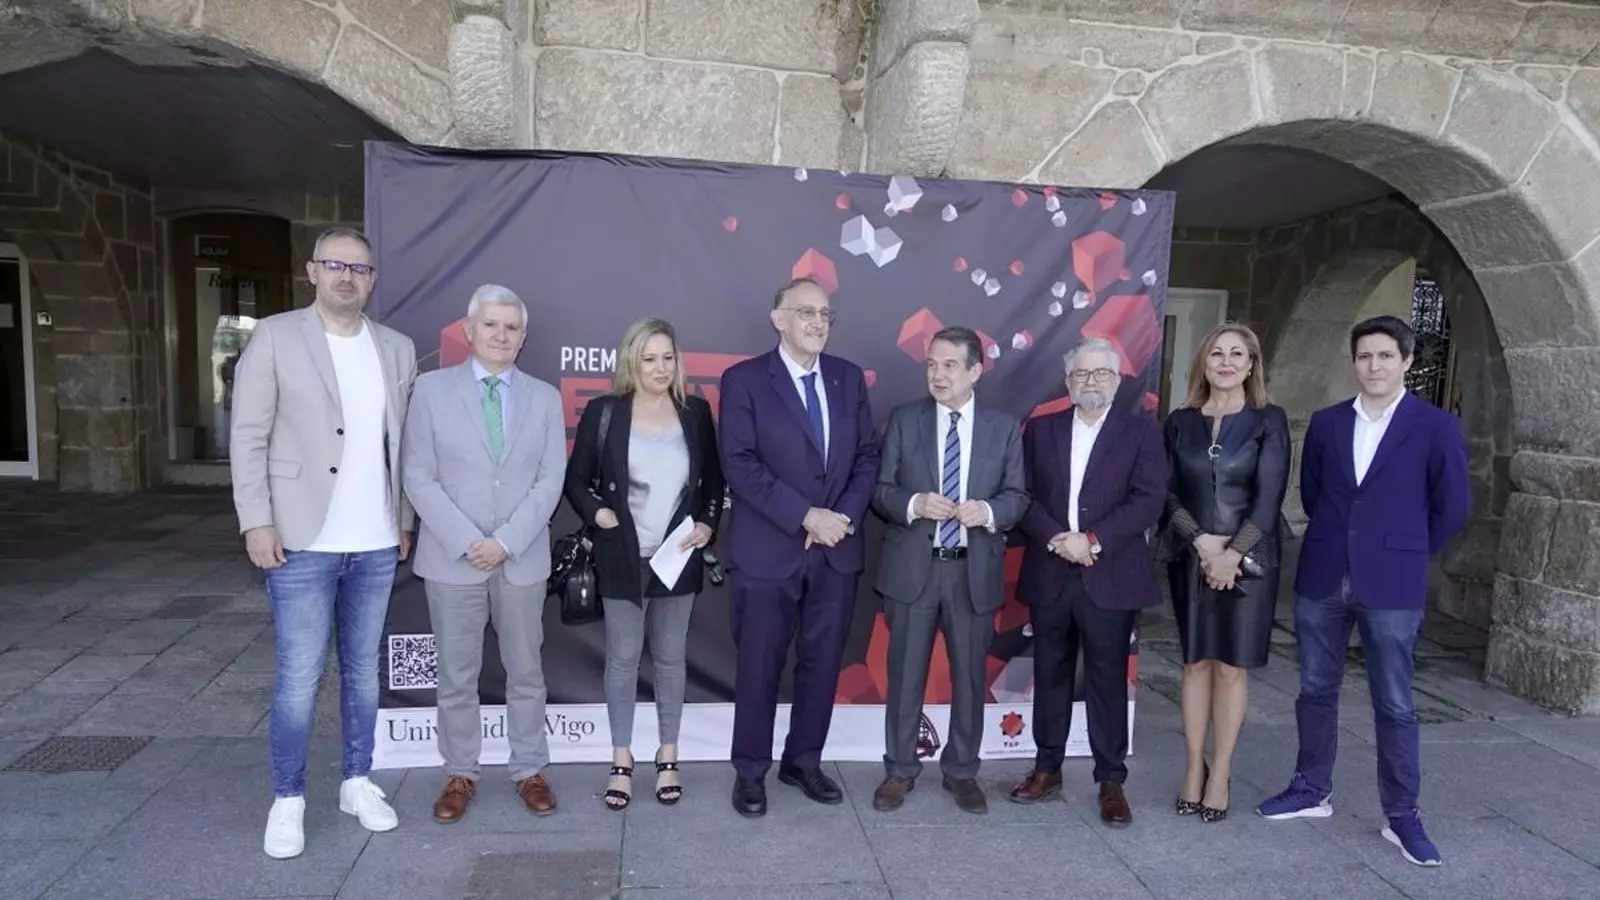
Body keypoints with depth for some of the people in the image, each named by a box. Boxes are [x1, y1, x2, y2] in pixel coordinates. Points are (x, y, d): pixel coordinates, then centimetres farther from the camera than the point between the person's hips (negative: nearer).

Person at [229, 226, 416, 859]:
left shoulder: (397, 349, 8)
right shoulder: (274, 337, -3)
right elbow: (248, 437, -5)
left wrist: (406, 519, 9)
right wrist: (256, 522, -10)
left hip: (376, 544, 4)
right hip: (303, 542, -3)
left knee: (363, 670, 13)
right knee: (299, 678, 1)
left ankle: (357, 783, 28)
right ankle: (288, 800, 18)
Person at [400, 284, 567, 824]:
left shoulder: (545, 398, 4)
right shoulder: (433, 388, 0)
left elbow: (550, 482, -1)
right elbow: (419, 478, -5)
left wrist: (505, 541, -12)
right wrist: (466, 542, -14)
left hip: (522, 560, 1)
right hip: (452, 559, -1)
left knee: (526, 673, 11)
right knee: (456, 676, 9)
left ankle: (530, 771, 25)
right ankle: (459, 774, 25)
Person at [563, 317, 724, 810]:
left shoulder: (696, 412, 2)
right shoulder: (603, 412, -3)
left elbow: (714, 479, 10)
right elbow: (576, 479, 2)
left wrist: (708, 524, -4)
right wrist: (596, 513, -15)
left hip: (678, 558, 2)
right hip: (622, 558, -1)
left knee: (670, 658, 12)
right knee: (622, 658, 7)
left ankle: (668, 757, 26)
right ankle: (621, 759, 22)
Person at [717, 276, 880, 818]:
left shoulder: (849, 378, 9)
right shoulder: (744, 380, -5)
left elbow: (867, 456, 9)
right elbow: (739, 467, -13)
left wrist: (844, 516, -8)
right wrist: (806, 517, -18)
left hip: (837, 550, 4)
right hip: (768, 550, -4)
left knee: (823, 663, 12)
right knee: (759, 666, 6)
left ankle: (804, 761, 30)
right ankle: (750, 771, 23)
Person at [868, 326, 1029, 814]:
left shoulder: (1004, 426, 3)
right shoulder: (904, 420, 1)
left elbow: (1018, 496, 2)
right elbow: (880, 490, 0)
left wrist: (989, 511, -19)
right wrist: (914, 504, -20)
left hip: (975, 571, 1)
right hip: (913, 567, 0)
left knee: (970, 676, 12)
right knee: (905, 675, 9)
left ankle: (961, 771, 29)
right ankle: (899, 770, 25)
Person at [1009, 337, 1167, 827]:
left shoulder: (1141, 431, 2)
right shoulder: (1041, 429, 10)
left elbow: (1149, 500, -8)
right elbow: (1024, 495, 2)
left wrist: (1093, 540, -16)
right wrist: (1055, 539, -13)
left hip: (1110, 578, -2)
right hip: (1050, 575, 3)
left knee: (1108, 680, 4)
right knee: (1050, 676, 11)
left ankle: (1111, 781, 16)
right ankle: (1047, 769, 24)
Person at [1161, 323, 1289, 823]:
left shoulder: (1269, 421, -1)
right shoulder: (1181, 421, 6)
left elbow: (1269, 496, -8)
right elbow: (1168, 491, 2)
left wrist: (1233, 553, -14)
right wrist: (1202, 540, -11)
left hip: (1248, 560, -2)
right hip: (1190, 558, 2)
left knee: (1232, 666, 3)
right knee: (1196, 663, 7)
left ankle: (1220, 775, 13)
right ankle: (1194, 768, 17)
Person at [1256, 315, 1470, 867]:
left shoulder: (1436, 427, -3)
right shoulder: (1326, 422, 6)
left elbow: (1453, 506, 2)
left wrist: (1405, 552, 7)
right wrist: (1335, 540, 14)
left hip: (1392, 585, -3)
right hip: (1322, 578, 3)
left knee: (1394, 705, 4)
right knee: (1316, 691, 12)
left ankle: (1402, 816, 17)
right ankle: (1312, 791, 27)